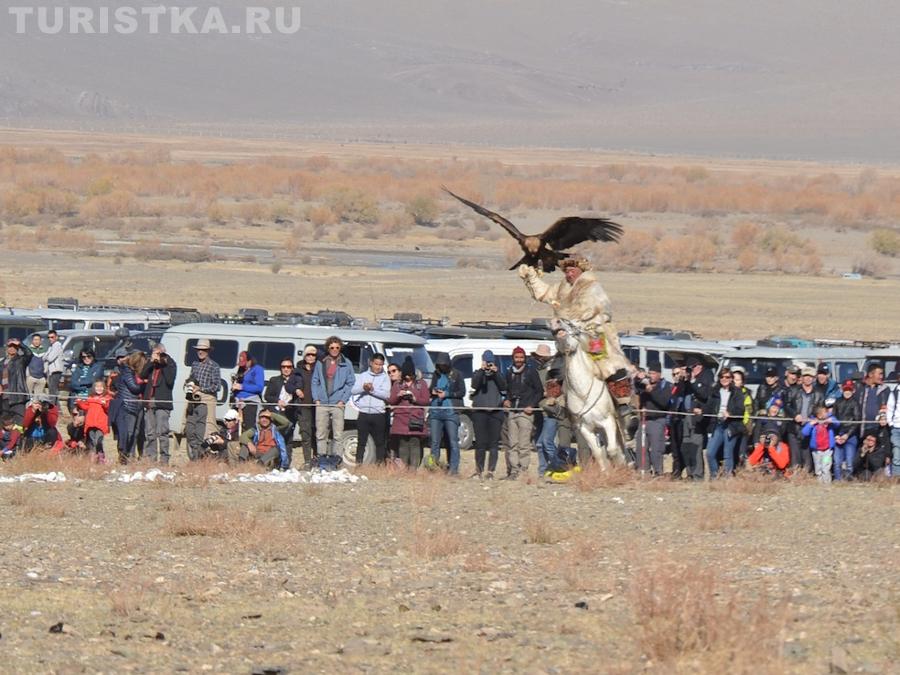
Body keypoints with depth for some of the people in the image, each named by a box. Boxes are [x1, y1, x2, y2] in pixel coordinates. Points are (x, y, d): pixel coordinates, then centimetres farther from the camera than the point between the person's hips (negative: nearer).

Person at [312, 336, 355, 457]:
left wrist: (343, 400, -4)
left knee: (338, 435, -4)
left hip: (338, 404, -1)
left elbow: (350, 384, 6)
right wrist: (316, 399, 0)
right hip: (322, 404, 1)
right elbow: (315, 382, 11)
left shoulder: (346, 364, 7)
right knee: (320, 434, 1)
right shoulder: (320, 363, 11)